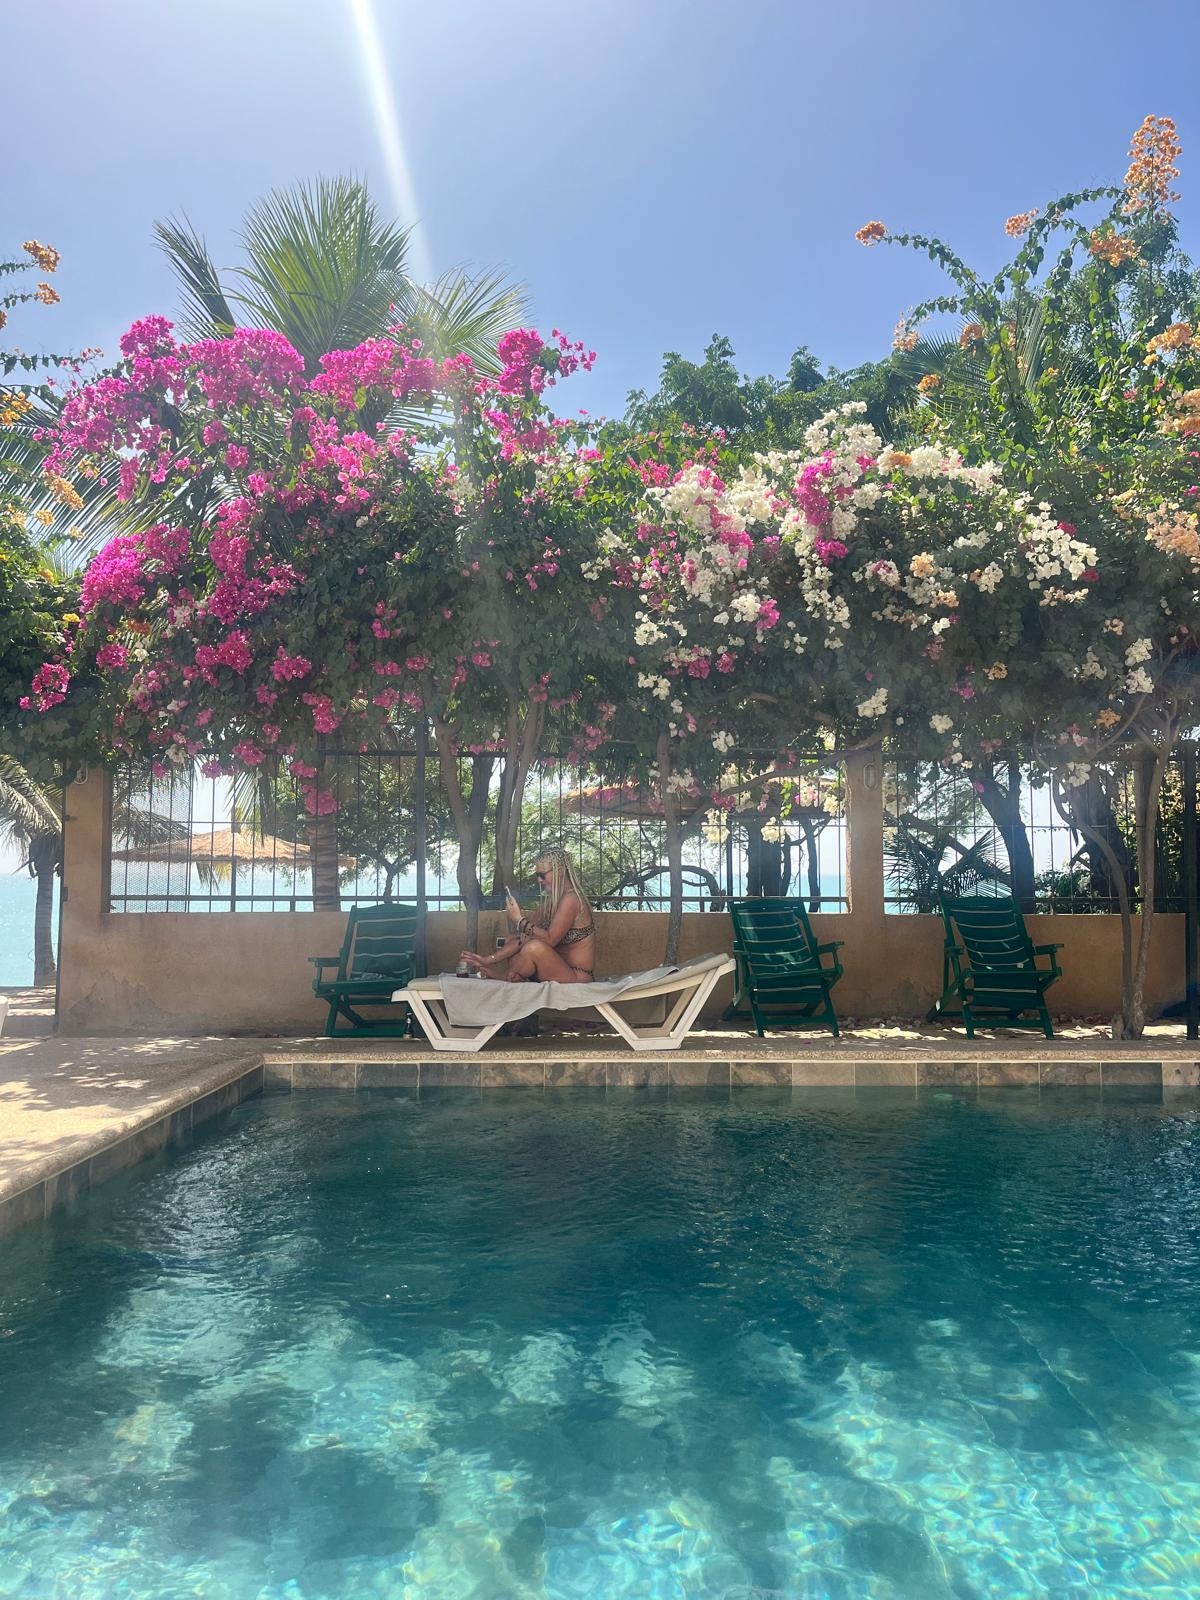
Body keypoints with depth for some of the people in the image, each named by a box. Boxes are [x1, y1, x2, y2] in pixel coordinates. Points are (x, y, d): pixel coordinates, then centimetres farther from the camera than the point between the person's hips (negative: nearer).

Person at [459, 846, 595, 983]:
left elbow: (549, 940, -24)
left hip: (578, 976, -10)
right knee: (511, 939, 13)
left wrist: (519, 919, -18)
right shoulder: (549, 900, 12)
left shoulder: (571, 899, -16)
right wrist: (489, 959, -2)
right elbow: (526, 937, 6)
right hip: (559, 968, 10)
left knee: (535, 947, -31)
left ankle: (505, 978, -2)